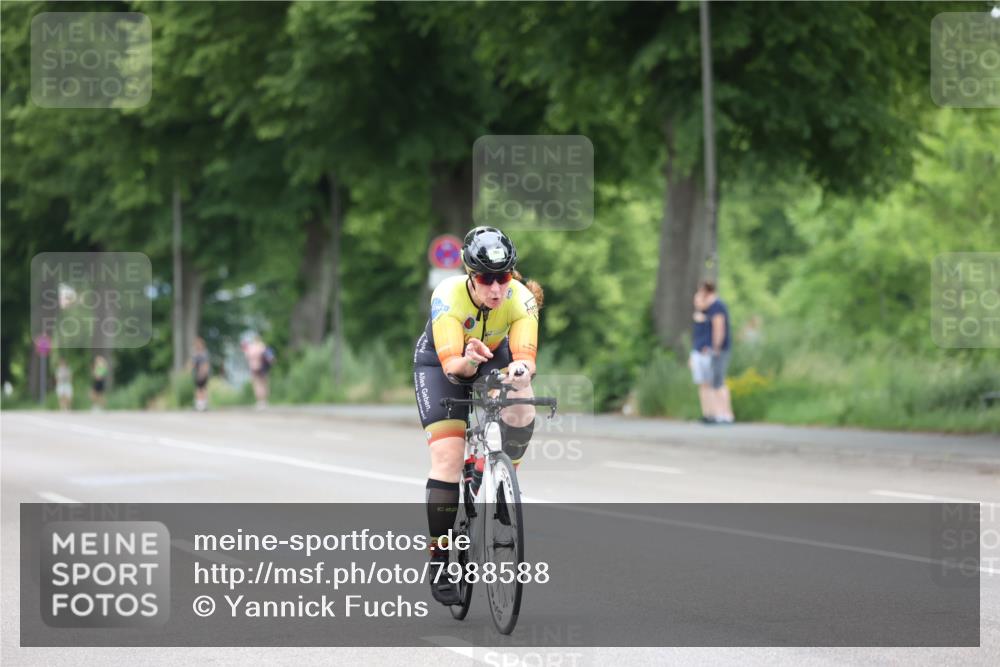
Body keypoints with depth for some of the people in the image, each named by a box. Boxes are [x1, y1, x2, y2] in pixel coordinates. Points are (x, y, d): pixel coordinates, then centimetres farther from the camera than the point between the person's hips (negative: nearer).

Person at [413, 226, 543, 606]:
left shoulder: (521, 299, -26)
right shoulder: (448, 297, -33)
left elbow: (525, 356, -35)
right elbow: (451, 367, -39)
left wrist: (520, 369, -58)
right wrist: (467, 361, -61)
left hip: (493, 360, 2)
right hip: (439, 365, -2)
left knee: (521, 416, -30)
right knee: (448, 457, -18)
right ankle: (439, 560, -8)